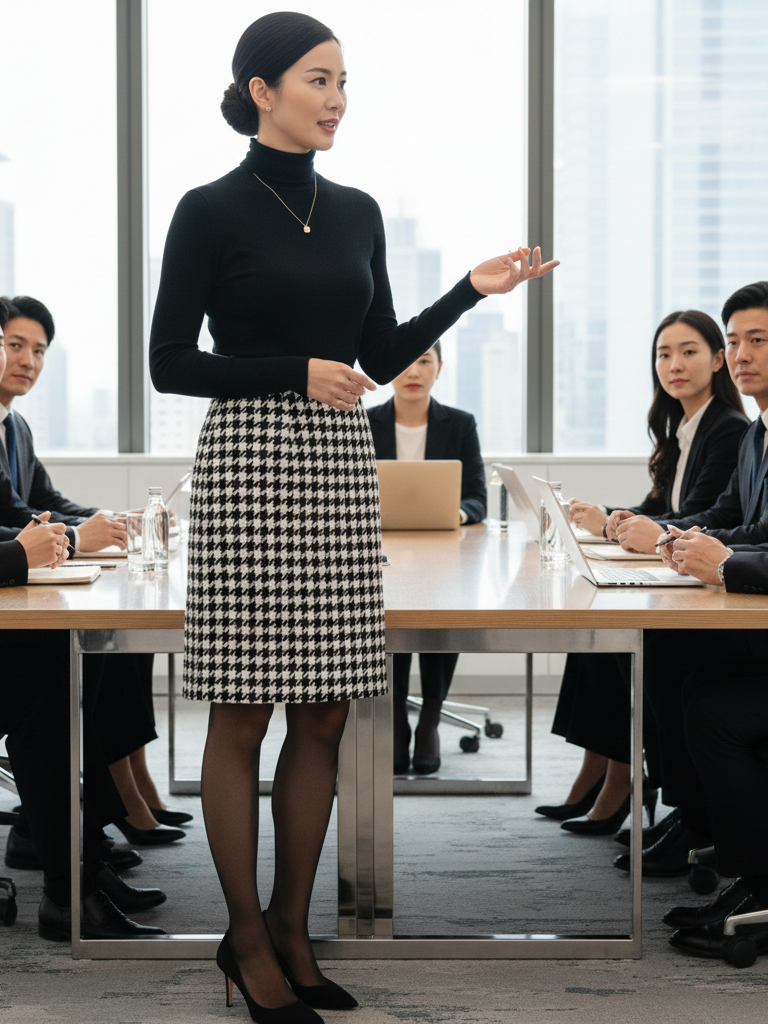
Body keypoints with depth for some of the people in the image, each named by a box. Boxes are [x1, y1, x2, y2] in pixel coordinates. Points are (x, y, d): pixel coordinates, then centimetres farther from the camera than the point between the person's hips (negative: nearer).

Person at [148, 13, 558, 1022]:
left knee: (324, 714, 7)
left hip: (340, 465, 6)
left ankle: (292, 929, 19)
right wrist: (296, 372, -13)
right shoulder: (211, 211, -4)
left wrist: (472, 290, 3)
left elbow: (383, 356, 14)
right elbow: (170, 364, -5)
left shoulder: (357, 212, 13)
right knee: (244, 714, 1)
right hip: (250, 460, -5)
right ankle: (247, 938, 13)